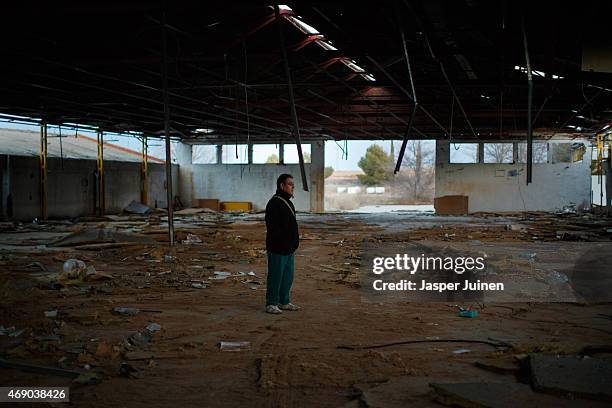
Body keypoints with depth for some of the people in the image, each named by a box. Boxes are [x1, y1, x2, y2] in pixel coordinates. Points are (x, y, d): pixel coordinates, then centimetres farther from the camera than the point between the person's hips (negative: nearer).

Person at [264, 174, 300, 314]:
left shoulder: (288, 202, 16)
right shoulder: (274, 203, -16)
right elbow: (273, 227, -22)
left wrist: (294, 242, 20)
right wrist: (281, 243, -24)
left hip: (289, 249, 10)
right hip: (277, 249, -10)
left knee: (288, 277, 15)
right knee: (275, 276, -3)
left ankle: (284, 302, 24)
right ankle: (271, 304, 5)